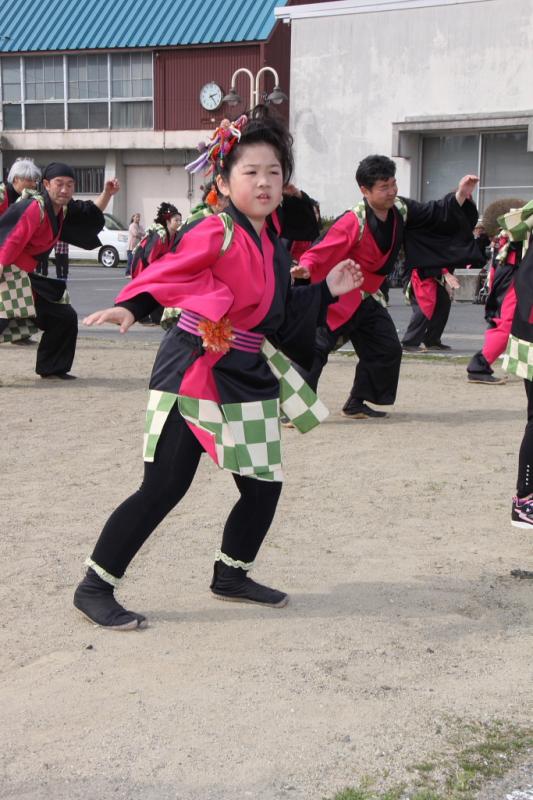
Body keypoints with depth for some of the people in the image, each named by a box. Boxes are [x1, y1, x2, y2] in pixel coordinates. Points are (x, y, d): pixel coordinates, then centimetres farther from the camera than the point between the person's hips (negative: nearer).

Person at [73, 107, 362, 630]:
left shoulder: (273, 248, 13)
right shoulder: (217, 233, -15)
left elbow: (282, 318, 18)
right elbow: (171, 270, -29)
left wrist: (326, 291, 14)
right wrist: (131, 306, -45)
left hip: (247, 379, 9)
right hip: (193, 374, -8)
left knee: (263, 486, 11)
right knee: (163, 488, -7)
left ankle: (231, 575, 33)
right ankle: (94, 588, 7)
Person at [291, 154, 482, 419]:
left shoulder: (400, 210, -2)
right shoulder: (353, 222, -24)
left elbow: (434, 215, 4)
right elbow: (323, 251, -27)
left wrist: (460, 196, -12)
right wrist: (306, 268, -46)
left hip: (366, 298, 8)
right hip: (337, 297, -8)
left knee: (387, 350, 12)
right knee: (316, 348, -18)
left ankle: (356, 404, 23)